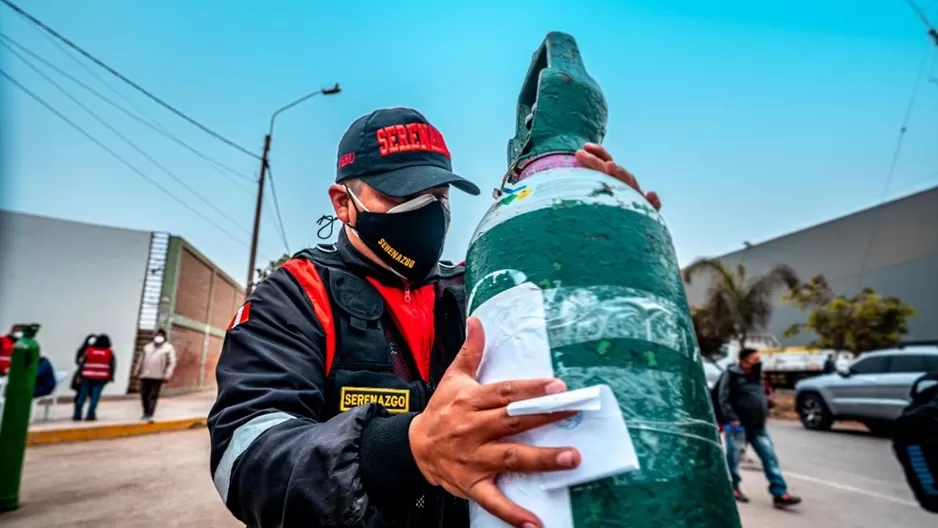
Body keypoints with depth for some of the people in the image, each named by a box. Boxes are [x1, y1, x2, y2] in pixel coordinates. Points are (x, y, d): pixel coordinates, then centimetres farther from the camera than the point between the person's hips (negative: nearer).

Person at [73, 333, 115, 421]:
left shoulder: (89, 350, 4)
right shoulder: (110, 352, 3)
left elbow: (82, 363, 2)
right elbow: (112, 366, 4)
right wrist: (111, 377, 11)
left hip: (87, 377, 1)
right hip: (101, 378, -1)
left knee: (82, 396, 9)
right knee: (95, 397, -1)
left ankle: (77, 415, 14)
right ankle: (90, 415, -3)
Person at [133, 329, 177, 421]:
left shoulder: (168, 348, 3)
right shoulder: (147, 347, 17)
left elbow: (172, 363, -4)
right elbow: (141, 360, 22)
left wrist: (167, 375, -14)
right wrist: (136, 371, 19)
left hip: (157, 376, -4)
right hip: (145, 375, 4)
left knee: (153, 396, -7)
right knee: (144, 395, 6)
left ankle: (150, 415, -7)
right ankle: (146, 413, 22)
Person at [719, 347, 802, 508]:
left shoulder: (757, 376, 13)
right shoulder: (732, 375, -12)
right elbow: (724, 399, -16)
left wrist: (765, 415, 14)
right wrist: (732, 419, -20)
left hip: (758, 427, 7)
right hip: (739, 426, -7)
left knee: (770, 457, 3)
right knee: (733, 458, 4)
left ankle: (779, 493, 7)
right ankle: (733, 488, 21)